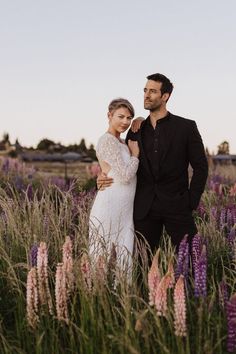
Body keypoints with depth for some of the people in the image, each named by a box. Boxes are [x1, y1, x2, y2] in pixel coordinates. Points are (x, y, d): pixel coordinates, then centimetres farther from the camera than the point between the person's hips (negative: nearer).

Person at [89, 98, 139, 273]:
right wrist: (135, 154, -2)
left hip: (126, 210, 9)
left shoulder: (122, 142, 15)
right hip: (109, 206, -9)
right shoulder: (107, 140, -11)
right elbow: (126, 175, -16)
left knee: (126, 262, 7)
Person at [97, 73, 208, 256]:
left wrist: (192, 203, -4)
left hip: (177, 206, -3)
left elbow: (200, 167, 1)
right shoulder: (136, 131, 11)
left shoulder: (186, 127, 0)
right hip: (145, 208, 3)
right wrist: (107, 178, -3)